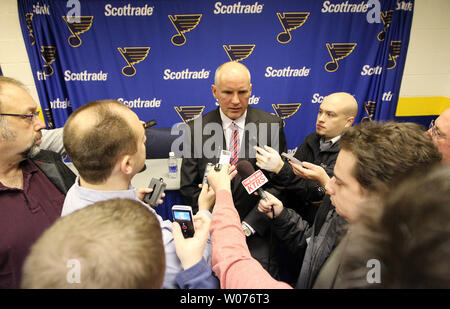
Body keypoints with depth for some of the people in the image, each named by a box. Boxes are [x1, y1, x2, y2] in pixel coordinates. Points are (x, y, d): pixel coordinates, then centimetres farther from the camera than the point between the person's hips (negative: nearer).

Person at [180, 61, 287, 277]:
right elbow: (188, 186, 0)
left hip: (256, 230, 0)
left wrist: (248, 225, -9)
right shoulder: (196, 129, -4)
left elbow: (279, 182, -4)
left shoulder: (272, 125, -5)